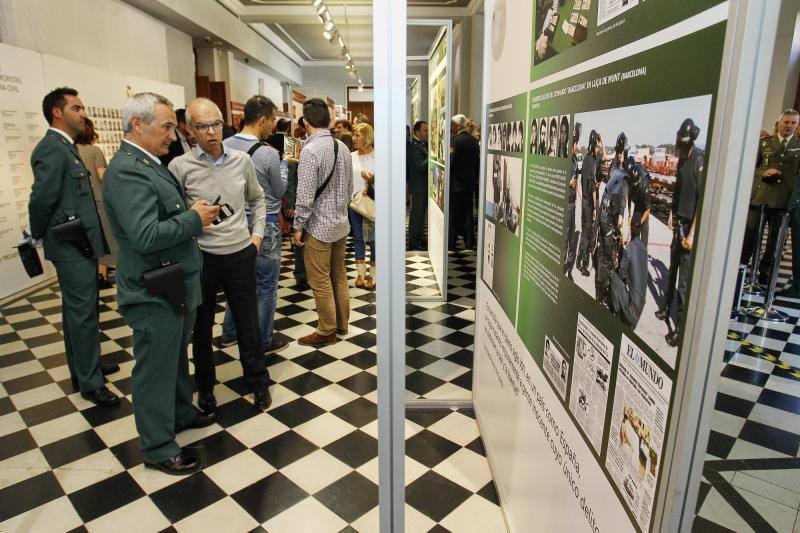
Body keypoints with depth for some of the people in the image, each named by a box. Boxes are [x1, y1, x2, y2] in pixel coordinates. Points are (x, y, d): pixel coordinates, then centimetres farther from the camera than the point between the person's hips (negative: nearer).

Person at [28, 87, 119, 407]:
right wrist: (39, 235, -6)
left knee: (77, 311, 19)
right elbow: (42, 198, -21)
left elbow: (75, 196, 14)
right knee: (83, 314, -2)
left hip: (80, 245, 10)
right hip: (72, 247, -10)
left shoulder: (65, 147, 14)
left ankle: (82, 367, 34)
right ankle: (90, 383, 9)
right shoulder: (52, 148, -16)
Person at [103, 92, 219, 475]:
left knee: (176, 358, 25)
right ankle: (158, 448, 22)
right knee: (155, 370, 5)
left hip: (177, 286, 10)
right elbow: (146, 235, -31)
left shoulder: (149, 163, 12)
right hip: (155, 295, -10)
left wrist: (194, 216, 5)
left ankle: (181, 414, 44)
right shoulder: (127, 171, -22)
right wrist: (194, 219, -19)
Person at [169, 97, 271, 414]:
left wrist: (257, 233, 7)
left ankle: (258, 382, 30)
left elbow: (257, 199, 15)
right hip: (201, 256, -1)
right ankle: (205, 386, 35)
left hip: (240, 253, 2)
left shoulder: (242, 160, 1)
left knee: (248, 323, 10)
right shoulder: (180, 167, -9)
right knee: (201, 326, 15)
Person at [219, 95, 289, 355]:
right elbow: (279, 191, -5)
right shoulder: (268, 153, -19)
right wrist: (284, 165, 10)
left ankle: (229, 333, 34)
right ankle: (263, 342, 18)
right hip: (264, 224, -6)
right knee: (266, 286, 7)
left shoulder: (224, 145, -2)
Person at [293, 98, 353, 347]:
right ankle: (341, 324, 31)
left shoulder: (310, 150, -19)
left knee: (320, 282, 5)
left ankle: (327, 331, 17)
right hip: (341, 223, 8)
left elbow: (305, 196, -20)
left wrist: (298, 226, -10)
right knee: (339, 275, 18)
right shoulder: (342, 147, 4)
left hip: (319, 226, -8)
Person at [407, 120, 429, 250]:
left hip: (423, 185, 10)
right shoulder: (415, 146, -18)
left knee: (419, 213, 17)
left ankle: (418, 239, 28)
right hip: (419, 186, -10)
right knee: (417, 214, -3)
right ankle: (414, 242, 5)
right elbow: (422, 166, -26)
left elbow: (425, 163, 13)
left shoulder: (423, 145, 12)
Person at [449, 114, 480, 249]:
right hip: (470, 182, 7)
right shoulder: (474, 140, 5)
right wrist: (475, 176, 18)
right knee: (467, 213, 12)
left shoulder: (455, 141, -16)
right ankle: (469, 242, 17)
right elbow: (478, 161, 9)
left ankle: (451, 243, 7)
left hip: (456, 183, -6)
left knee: (453, 214, 2)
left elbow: (450, 163, -19)